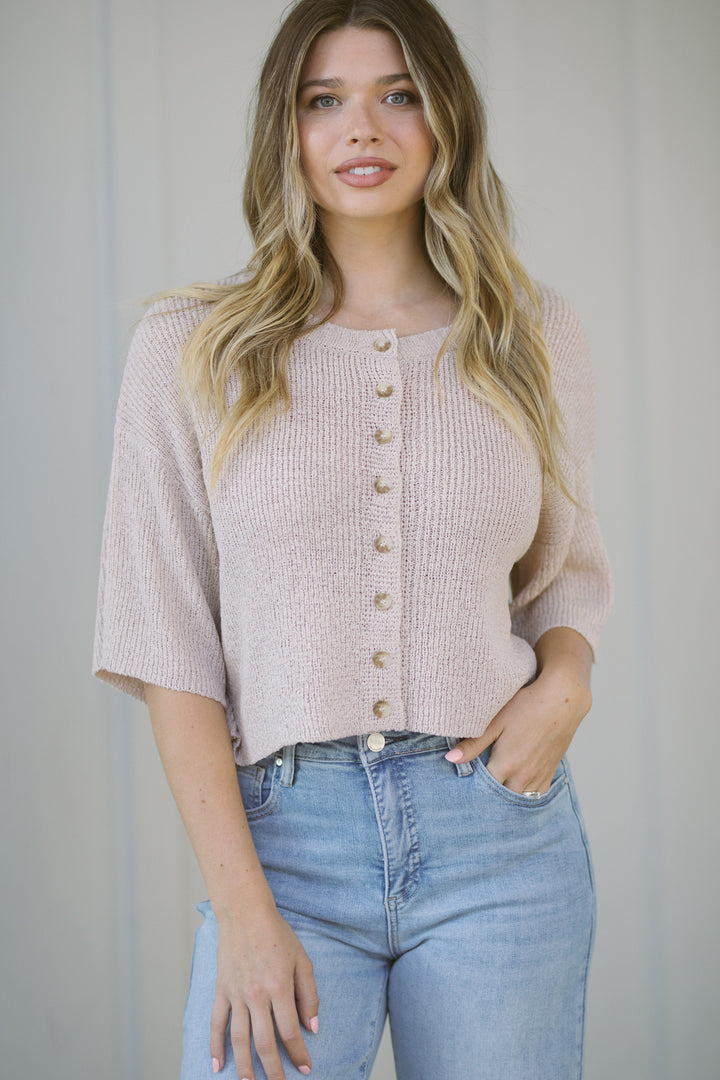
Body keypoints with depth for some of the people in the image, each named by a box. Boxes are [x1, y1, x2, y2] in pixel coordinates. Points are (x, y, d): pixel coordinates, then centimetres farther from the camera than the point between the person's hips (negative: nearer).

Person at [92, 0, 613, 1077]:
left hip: (500, 834, 2)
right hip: (283, 834, -1)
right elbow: (168, 639, -3)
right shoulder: (191, 345, 0)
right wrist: (243, 908, -10)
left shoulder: (536, 332, 7)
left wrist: (565, 682, -5)